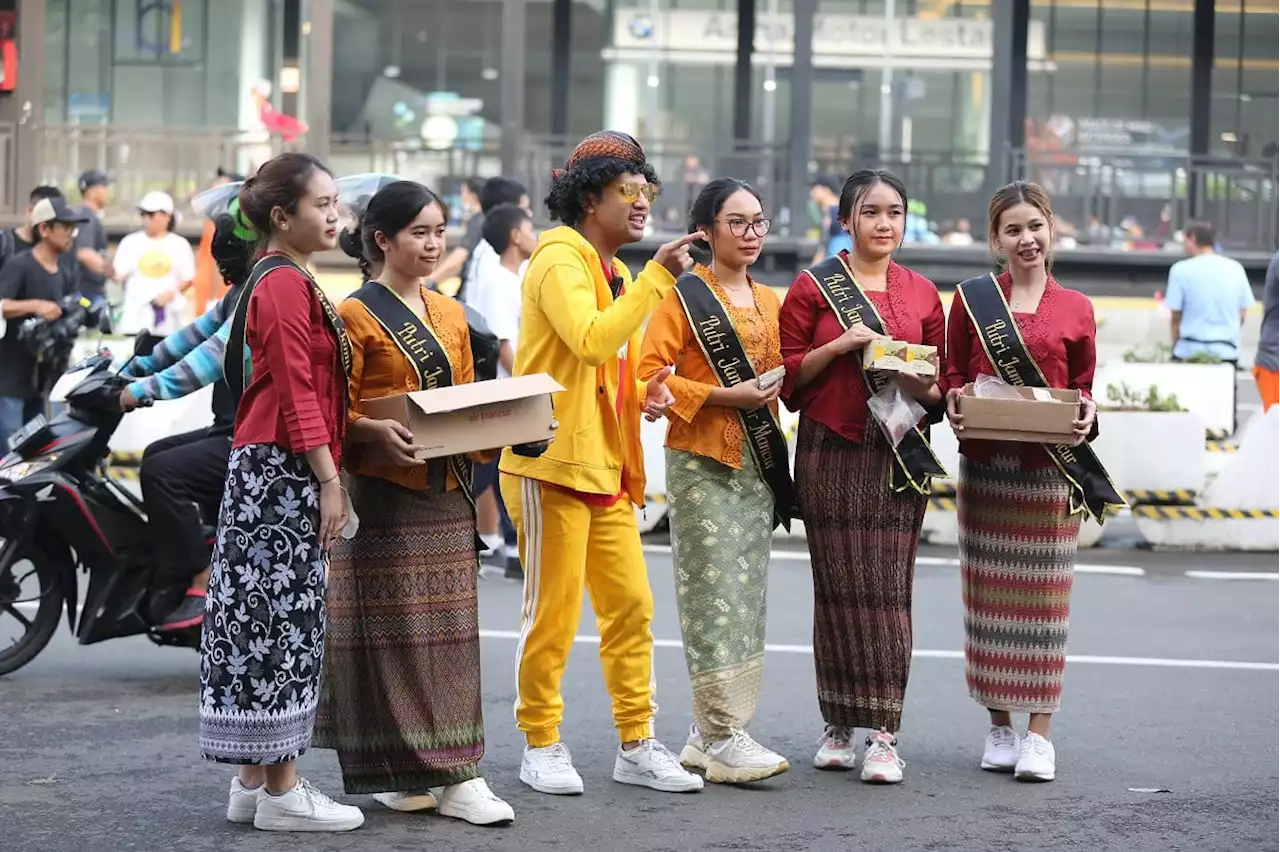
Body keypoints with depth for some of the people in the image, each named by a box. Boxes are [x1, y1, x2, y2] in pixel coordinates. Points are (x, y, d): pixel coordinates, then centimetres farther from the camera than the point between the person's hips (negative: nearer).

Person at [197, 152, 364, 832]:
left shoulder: (284, 280, 18)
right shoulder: (285, 284, -13)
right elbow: (297, 394, -18)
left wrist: (326, 475, 19)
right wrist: (330, 481, -18)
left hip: (268, 473, 10)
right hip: (283, 471, -10)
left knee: (267, 620, 11)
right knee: (282, 621, -6)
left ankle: (254, 779, 16)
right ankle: (280, 791, -2)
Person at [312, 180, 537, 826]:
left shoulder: (450, 315, 15)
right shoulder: (357, 315, -5)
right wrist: (378, 431, -26)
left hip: (446, 490, 7)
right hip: (385, 491, -7)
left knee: (448, 628, 5)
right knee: (391, 628, -4)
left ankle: (453, 775, 7)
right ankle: (395, 773, 4)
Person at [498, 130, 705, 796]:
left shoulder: (617, 271, 19)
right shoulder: (560, 259, -10)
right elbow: (590, 341, -27)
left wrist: (642, 394, 7)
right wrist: (658, 276, -25)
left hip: (608, 467, 9)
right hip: (554, 462, -9)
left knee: (630, 604, 8)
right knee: (553, 614, -2)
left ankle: (636, 745, 16)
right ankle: (541, 746, 9)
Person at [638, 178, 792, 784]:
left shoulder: (769, 302, 16)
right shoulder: (684, 296, -4)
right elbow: (648, 373, -12)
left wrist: (772, 391, 4)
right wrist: (724, 395, -17)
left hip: (757, 463, 7)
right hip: (700, 462, -7)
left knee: (747, 597, 6)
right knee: (713, 595, -10)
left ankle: (709, 730, 14)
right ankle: (723, 739, -11)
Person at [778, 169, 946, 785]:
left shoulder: (922, 294, 12)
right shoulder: (813, 287, 5)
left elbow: (940, 390, 16)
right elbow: (788, 375, 2)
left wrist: (922, 386, -6)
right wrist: (840, 346, -11)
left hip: (898, 456, 1)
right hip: (830, 453, -1)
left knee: (887, 589, -4)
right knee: (838, 587, 1)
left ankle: (884, 733, -4)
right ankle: (839, 725, 11)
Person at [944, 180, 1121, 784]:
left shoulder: (1075, 309, 6)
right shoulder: (971, 300, 6)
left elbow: (1084, 390, 11)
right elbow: (952, 377, 12)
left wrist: (1085, 415, -10)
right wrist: (955, 401, -8)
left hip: (1050, 468, -1)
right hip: (985, 465, 1)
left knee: (1041, 595, -1)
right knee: (989, 594, 5)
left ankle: (1039, 733, 3)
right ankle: (999, 727, 15)